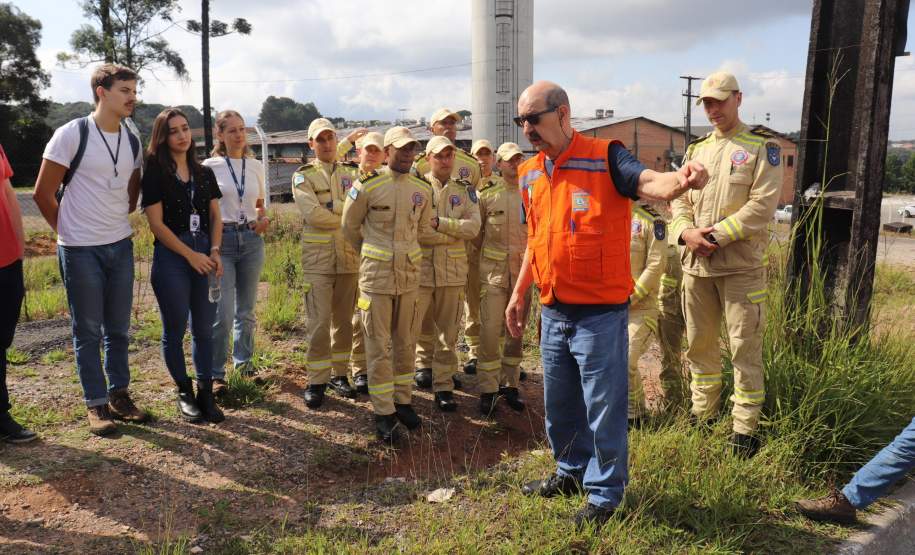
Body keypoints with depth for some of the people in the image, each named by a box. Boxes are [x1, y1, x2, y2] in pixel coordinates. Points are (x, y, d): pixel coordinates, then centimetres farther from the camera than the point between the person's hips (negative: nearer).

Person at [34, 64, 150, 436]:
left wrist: (119, 221, 12)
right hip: (81, 251, -5)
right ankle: (96, 405, 15)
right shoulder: (71, 134, -10)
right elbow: (43, 193, -5)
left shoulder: (132, 140, 6)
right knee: (88, 332, 4)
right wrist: (68, 230, 2)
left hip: (121, 247, 5)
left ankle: (119, 396, 24)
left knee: (118, 329, 12)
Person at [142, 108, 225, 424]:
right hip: (171, 257, -4)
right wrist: (191, 255, -11)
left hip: (206, 255, 4)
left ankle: (206, 393, 15)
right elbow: (156, 223, -8)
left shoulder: (204, 173, 11)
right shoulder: (155, 174, -2)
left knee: (204, 328, 6)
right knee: (175, 330, 4)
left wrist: (214, 251, -4)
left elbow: (215, 216, 11)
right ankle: (184, 394, 18)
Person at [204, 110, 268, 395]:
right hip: (221, 240, -4)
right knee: (222, 313, -8)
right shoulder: (210, 166, -1)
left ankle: (244, 361, 30)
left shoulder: (256, 166, 9)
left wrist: (264, 219, -1)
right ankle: (216, 374, 5)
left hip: (251, 240, 4)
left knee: (246, 309, 13)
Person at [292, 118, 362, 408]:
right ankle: (316, 381, 5)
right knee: (319, 321, -5)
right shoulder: (303, 176, 3)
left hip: (349, 254, 3)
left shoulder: (352, 173, 13)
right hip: (318, 256, -3)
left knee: (344, 319, 10)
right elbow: (312, 213, -13)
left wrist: (329, 209, -11)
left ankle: (339, 374, 22)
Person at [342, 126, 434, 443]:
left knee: (406, 342, 12)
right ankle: (383, 412, 9)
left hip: (410, 274, 4)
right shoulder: (367, 186, -8)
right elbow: (350, 226, 6)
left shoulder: (423, 189, 4)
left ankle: (403, 401, 27)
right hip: (376, 275, -4)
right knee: (379, 346, 1)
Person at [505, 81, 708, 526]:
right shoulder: (530, 174, 9)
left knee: (603, 405, 4)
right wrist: (519, 293, 20)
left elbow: (648, 182, -28)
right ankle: (572, 471, 40)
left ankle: (605, 492, 22)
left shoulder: (605, 159, -10)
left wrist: (680, 180, -51)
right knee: (560, 402, 19)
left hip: (599, 312, -7)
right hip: (553, 311, 7)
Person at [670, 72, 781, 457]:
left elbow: (762, 205, -11)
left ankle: (745, 428, 9)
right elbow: (680, 200, 10)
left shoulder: (762, 149, 1)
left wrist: (716, 234, -17)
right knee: (699, 343, 13)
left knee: (745, 347, -2)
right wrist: (686, 232, -11)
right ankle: (702, 415, 28)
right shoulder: (695, 150, 16)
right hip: (695, 265, 5)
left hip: (740, 266, -5)